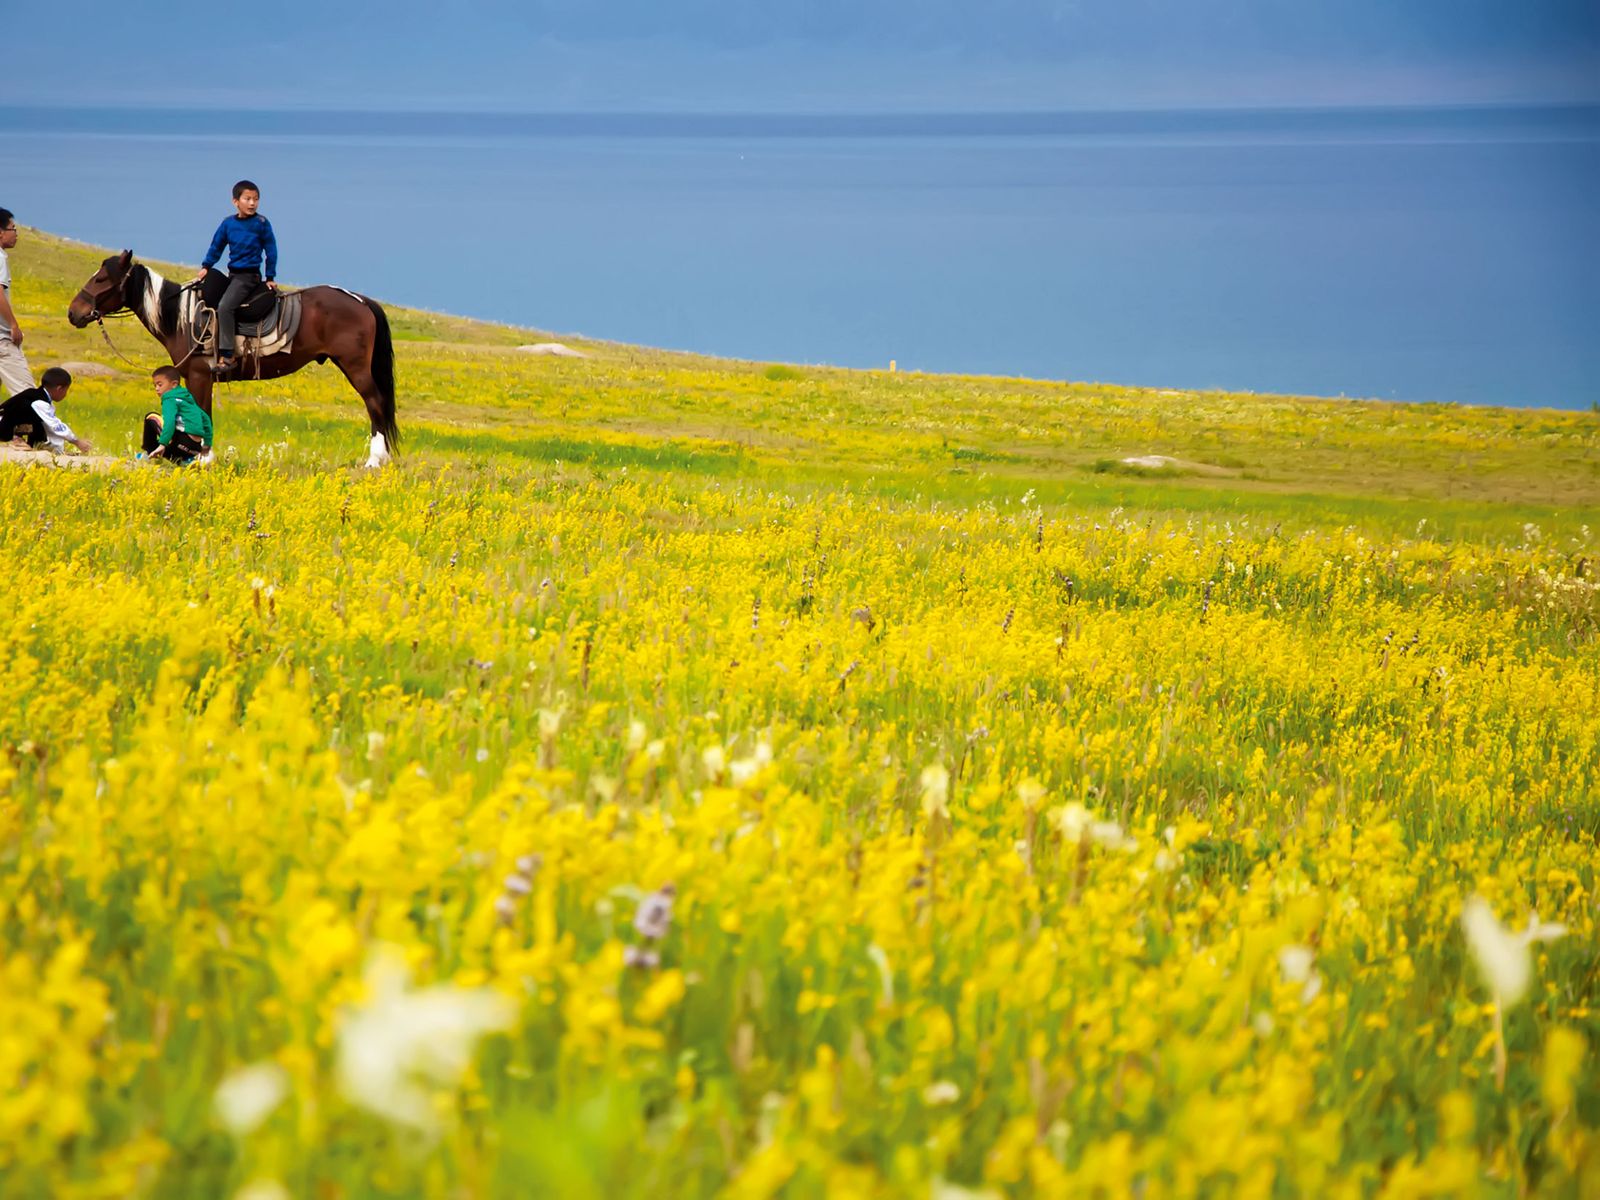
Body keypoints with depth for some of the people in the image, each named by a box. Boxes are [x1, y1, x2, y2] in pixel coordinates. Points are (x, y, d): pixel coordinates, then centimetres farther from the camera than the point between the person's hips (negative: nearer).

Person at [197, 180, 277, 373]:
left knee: (225, 306, -24)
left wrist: (270, 277, -1)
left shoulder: (261, 224, -8)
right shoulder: (228, 223, 4)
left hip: (249, 276, -7)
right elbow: (216, 246, 14)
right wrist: (206, 267, 5)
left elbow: (271, 251, -2)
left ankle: (227, 357, -27)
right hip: (232, 275, 7)